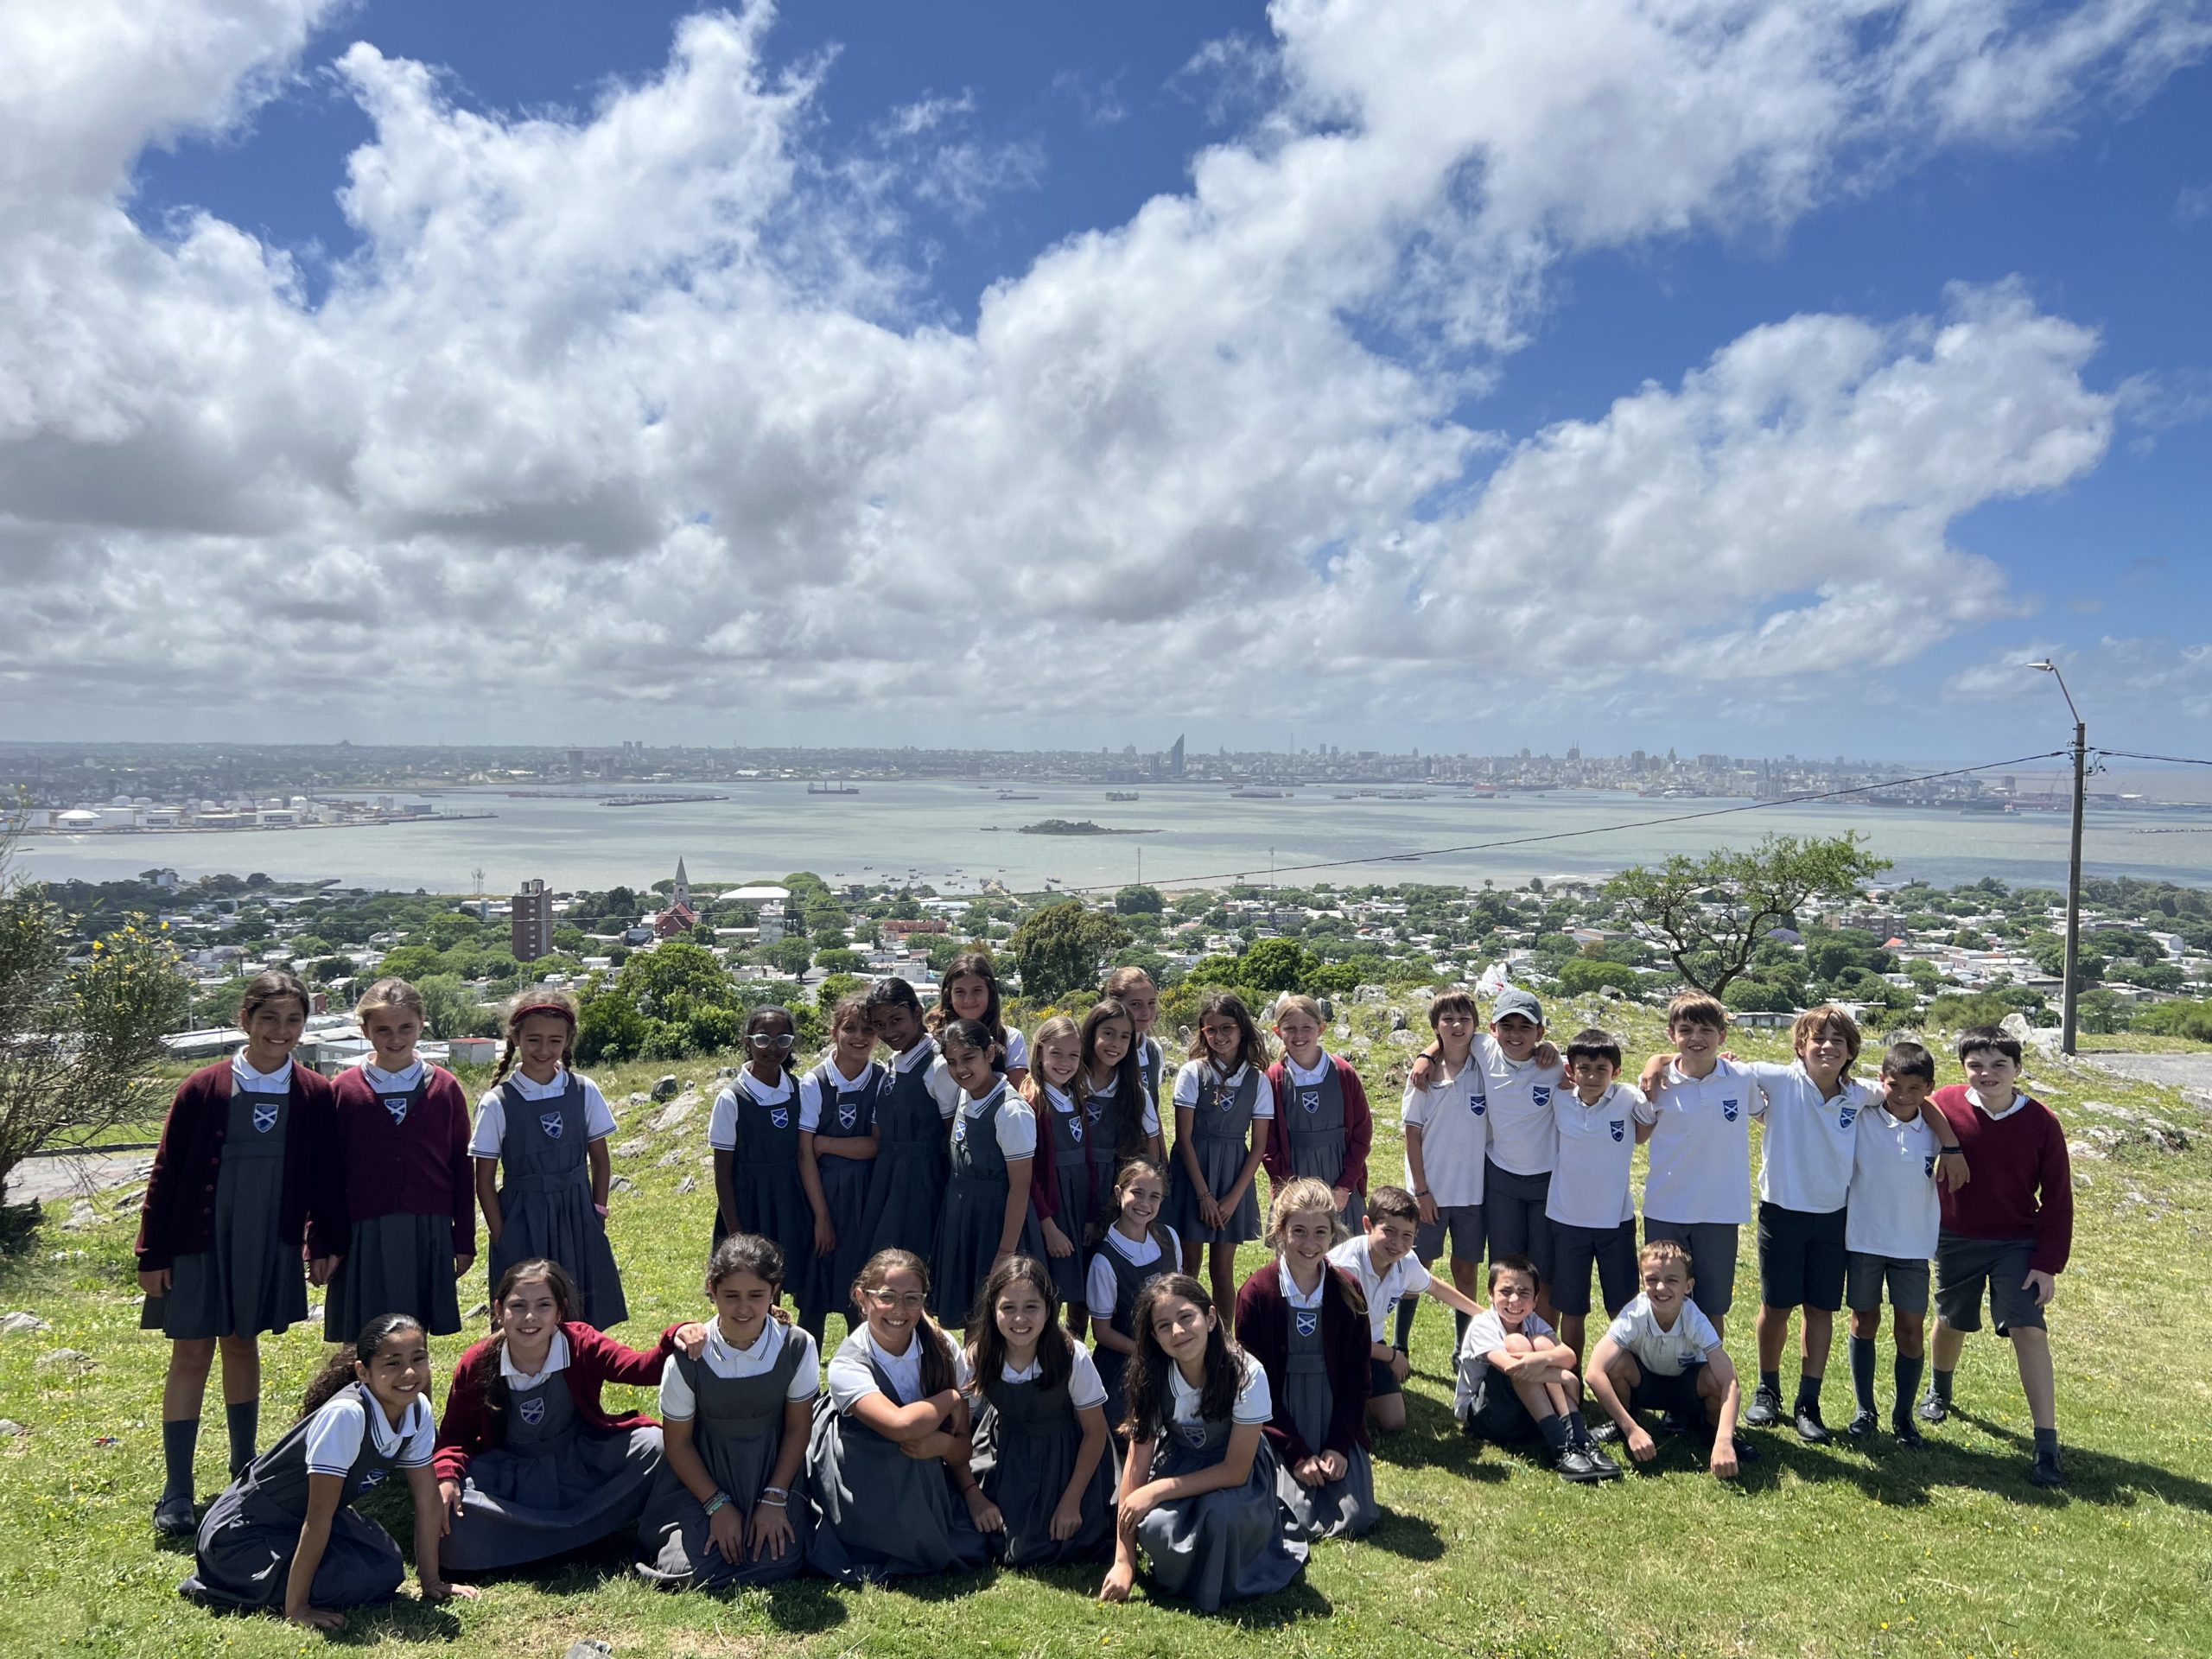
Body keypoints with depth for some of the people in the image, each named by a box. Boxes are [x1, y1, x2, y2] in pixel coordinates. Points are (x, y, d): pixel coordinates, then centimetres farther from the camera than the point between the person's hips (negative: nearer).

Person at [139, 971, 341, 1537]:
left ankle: (244, 1470, 28)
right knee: (191, 1353, 2)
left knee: (243, 1345, 15)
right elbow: (166, 1174, -3)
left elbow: (325, 1173, 4)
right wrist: (152, 1253, -3)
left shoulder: (313, 1094, -3)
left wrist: (326, 1241, 1)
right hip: (201, 1240, -2)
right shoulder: (205, 1087, -8)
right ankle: (176, 1492, 12)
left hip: (270, 1244, 2)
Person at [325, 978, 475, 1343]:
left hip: (429, 1233, 1)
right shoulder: (344, 1089, 0)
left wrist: (465, 1241, 5)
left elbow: (462, 1169, 5)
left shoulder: (445, 1087, 2)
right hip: (363, 1235, -1)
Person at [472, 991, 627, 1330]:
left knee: (584, 1323, 6)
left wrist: (598, 1211, 3)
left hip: (577, 1221, 2)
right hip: (523, 1224, -2)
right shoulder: (497, 1103, -7)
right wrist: (501, 1239, -3)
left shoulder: (585, 1092, 0)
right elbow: (485, 1182, -2)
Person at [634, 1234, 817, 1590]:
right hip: (702, 1470, 0)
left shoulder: (798, 1347, -18)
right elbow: (677, 1442, -7)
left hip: (773, 1469, 1)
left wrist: (774, 1499, -10)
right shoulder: (687, 1357, -21)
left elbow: (798, 1428, -5)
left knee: (777, 1561, -18)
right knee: (691, 1569, -18)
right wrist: (717, 1505, -10)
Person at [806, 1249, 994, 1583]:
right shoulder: (848, 1366, -18)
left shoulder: (940, 1351, -7)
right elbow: (901, 1425, -32)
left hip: (928, 1484, 3)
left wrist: (942, 1444, -20)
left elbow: (962, 1445, -1)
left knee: (976, 1552, -13)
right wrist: (950, 1399, -18)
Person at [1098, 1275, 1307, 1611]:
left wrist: (1158, 1490, -27)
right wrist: (1123, 1561, -17)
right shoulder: (1151, 1377, -19)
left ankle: (1216, 1589, -3)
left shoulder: (1246, 1375, -28)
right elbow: (1137, 1461, -16)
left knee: (1219, 1513, -35)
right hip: (1179, 1464, 2)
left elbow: (1236, 1470, -22)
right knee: (1156, 1527, -29)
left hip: (1236, 1476, -2)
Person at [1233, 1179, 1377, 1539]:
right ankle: (1287, 1473, 14)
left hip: (1337, 1424, 2)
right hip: (1280, 1428, -2)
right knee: (1298, 1521, -17)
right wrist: (1297, 1453, -10)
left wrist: (1340, 1445, -7)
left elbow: (1356, 1376, 3)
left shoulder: (1347, 1291, -2)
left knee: (1355, 1520, -11)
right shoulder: (1256, 1293, -11)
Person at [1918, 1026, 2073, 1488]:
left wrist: (2048, 1264, -8)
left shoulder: (2040, 1122, -13)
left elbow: (2057, 1198, -7)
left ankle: (2047, 1445, -5)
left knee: (2029, 1330, -11)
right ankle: (1939, 1392, 46)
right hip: (1957, 1241, 1)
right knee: (1952, 1322, 17)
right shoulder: (1943, 1105, -15)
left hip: (2018, 1244, -1)